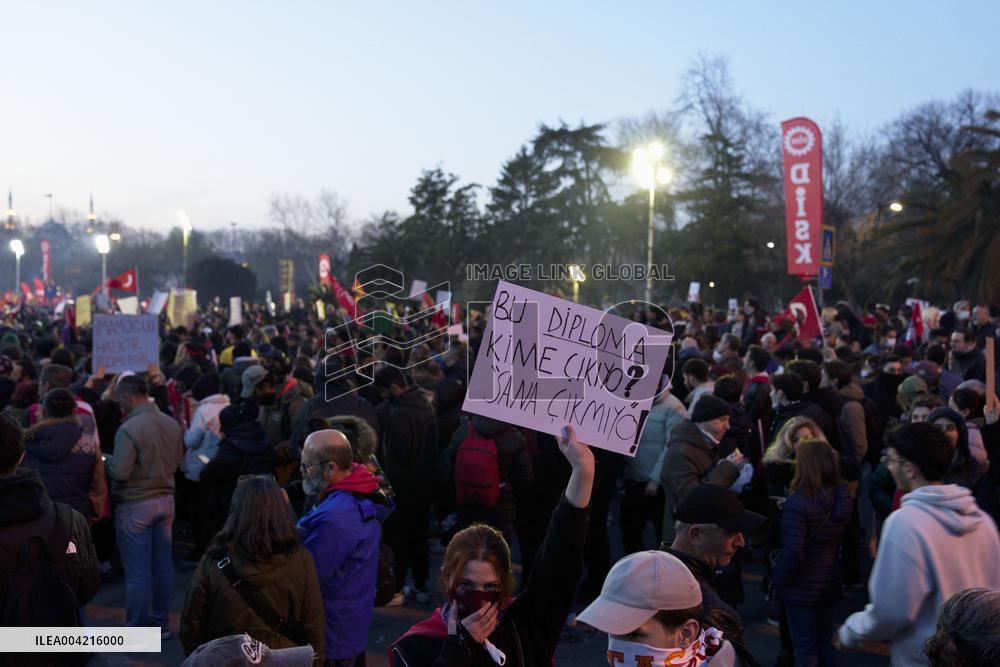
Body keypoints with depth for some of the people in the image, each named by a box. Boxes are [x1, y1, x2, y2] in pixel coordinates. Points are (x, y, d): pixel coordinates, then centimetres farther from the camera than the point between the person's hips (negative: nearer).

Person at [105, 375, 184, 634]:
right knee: (163, 565, 14)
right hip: (165, 501, 7)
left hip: (136, 506, -6)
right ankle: (161, 623, 24)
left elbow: (120, 472, -20)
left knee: (137, 572, 2)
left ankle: (137, 631, 11)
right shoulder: (172, 424, 0)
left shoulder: (129, 429, -20)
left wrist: (107, 460, -1)